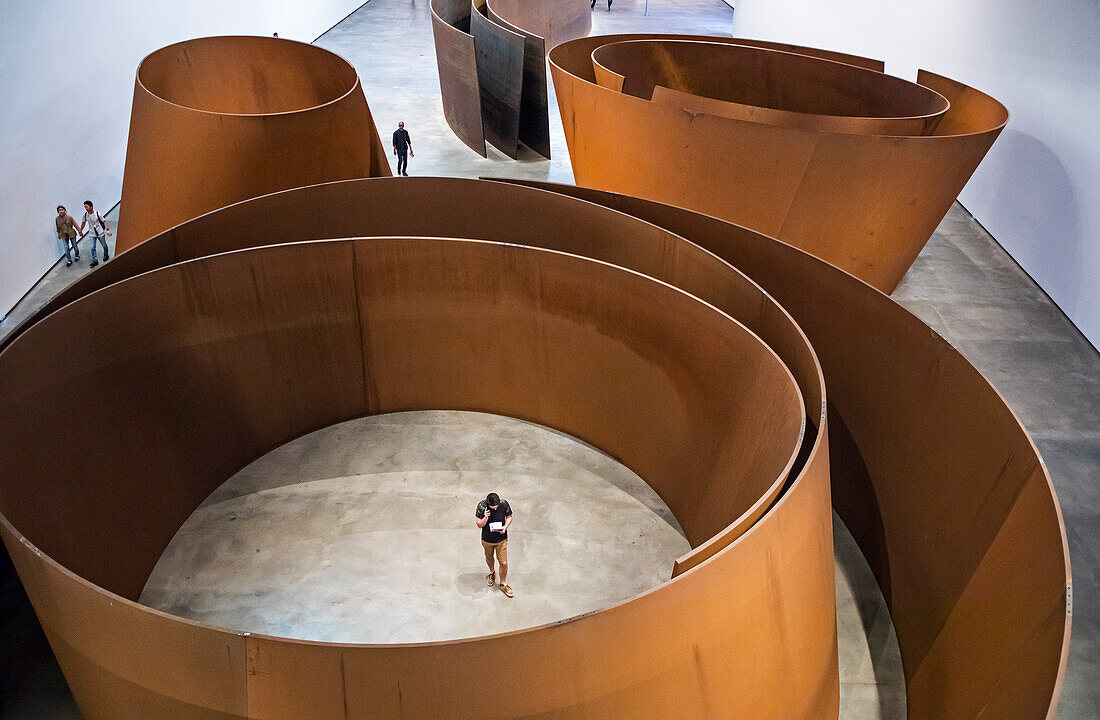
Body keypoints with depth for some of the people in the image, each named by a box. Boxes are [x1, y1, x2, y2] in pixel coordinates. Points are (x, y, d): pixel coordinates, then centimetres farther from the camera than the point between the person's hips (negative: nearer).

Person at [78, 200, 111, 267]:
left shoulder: (97, 214, -16)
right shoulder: (85, 215, -8)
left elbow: (104, 221, -6)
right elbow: (83, 223, 9)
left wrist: (107, 230, -12)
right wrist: (81, 231, 17)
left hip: (100, 233, -2)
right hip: (92, 234, 2)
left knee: (104, 245, 14)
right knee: (93, 248, -5)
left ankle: (106, 255, 40)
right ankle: (95, 261, 0)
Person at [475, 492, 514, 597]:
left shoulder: (504, 504, -21)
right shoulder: (482, 506, -24)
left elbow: (509, 517, -1)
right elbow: (479, 525, -14)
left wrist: (505, 526, -19)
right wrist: (485, 518, -35)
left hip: (501, 539, 0)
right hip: (487, 539, 0)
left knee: (504, 563, 3)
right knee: (489, 557, 26)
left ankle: (503, 585, 27)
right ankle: (492, 573, 57)